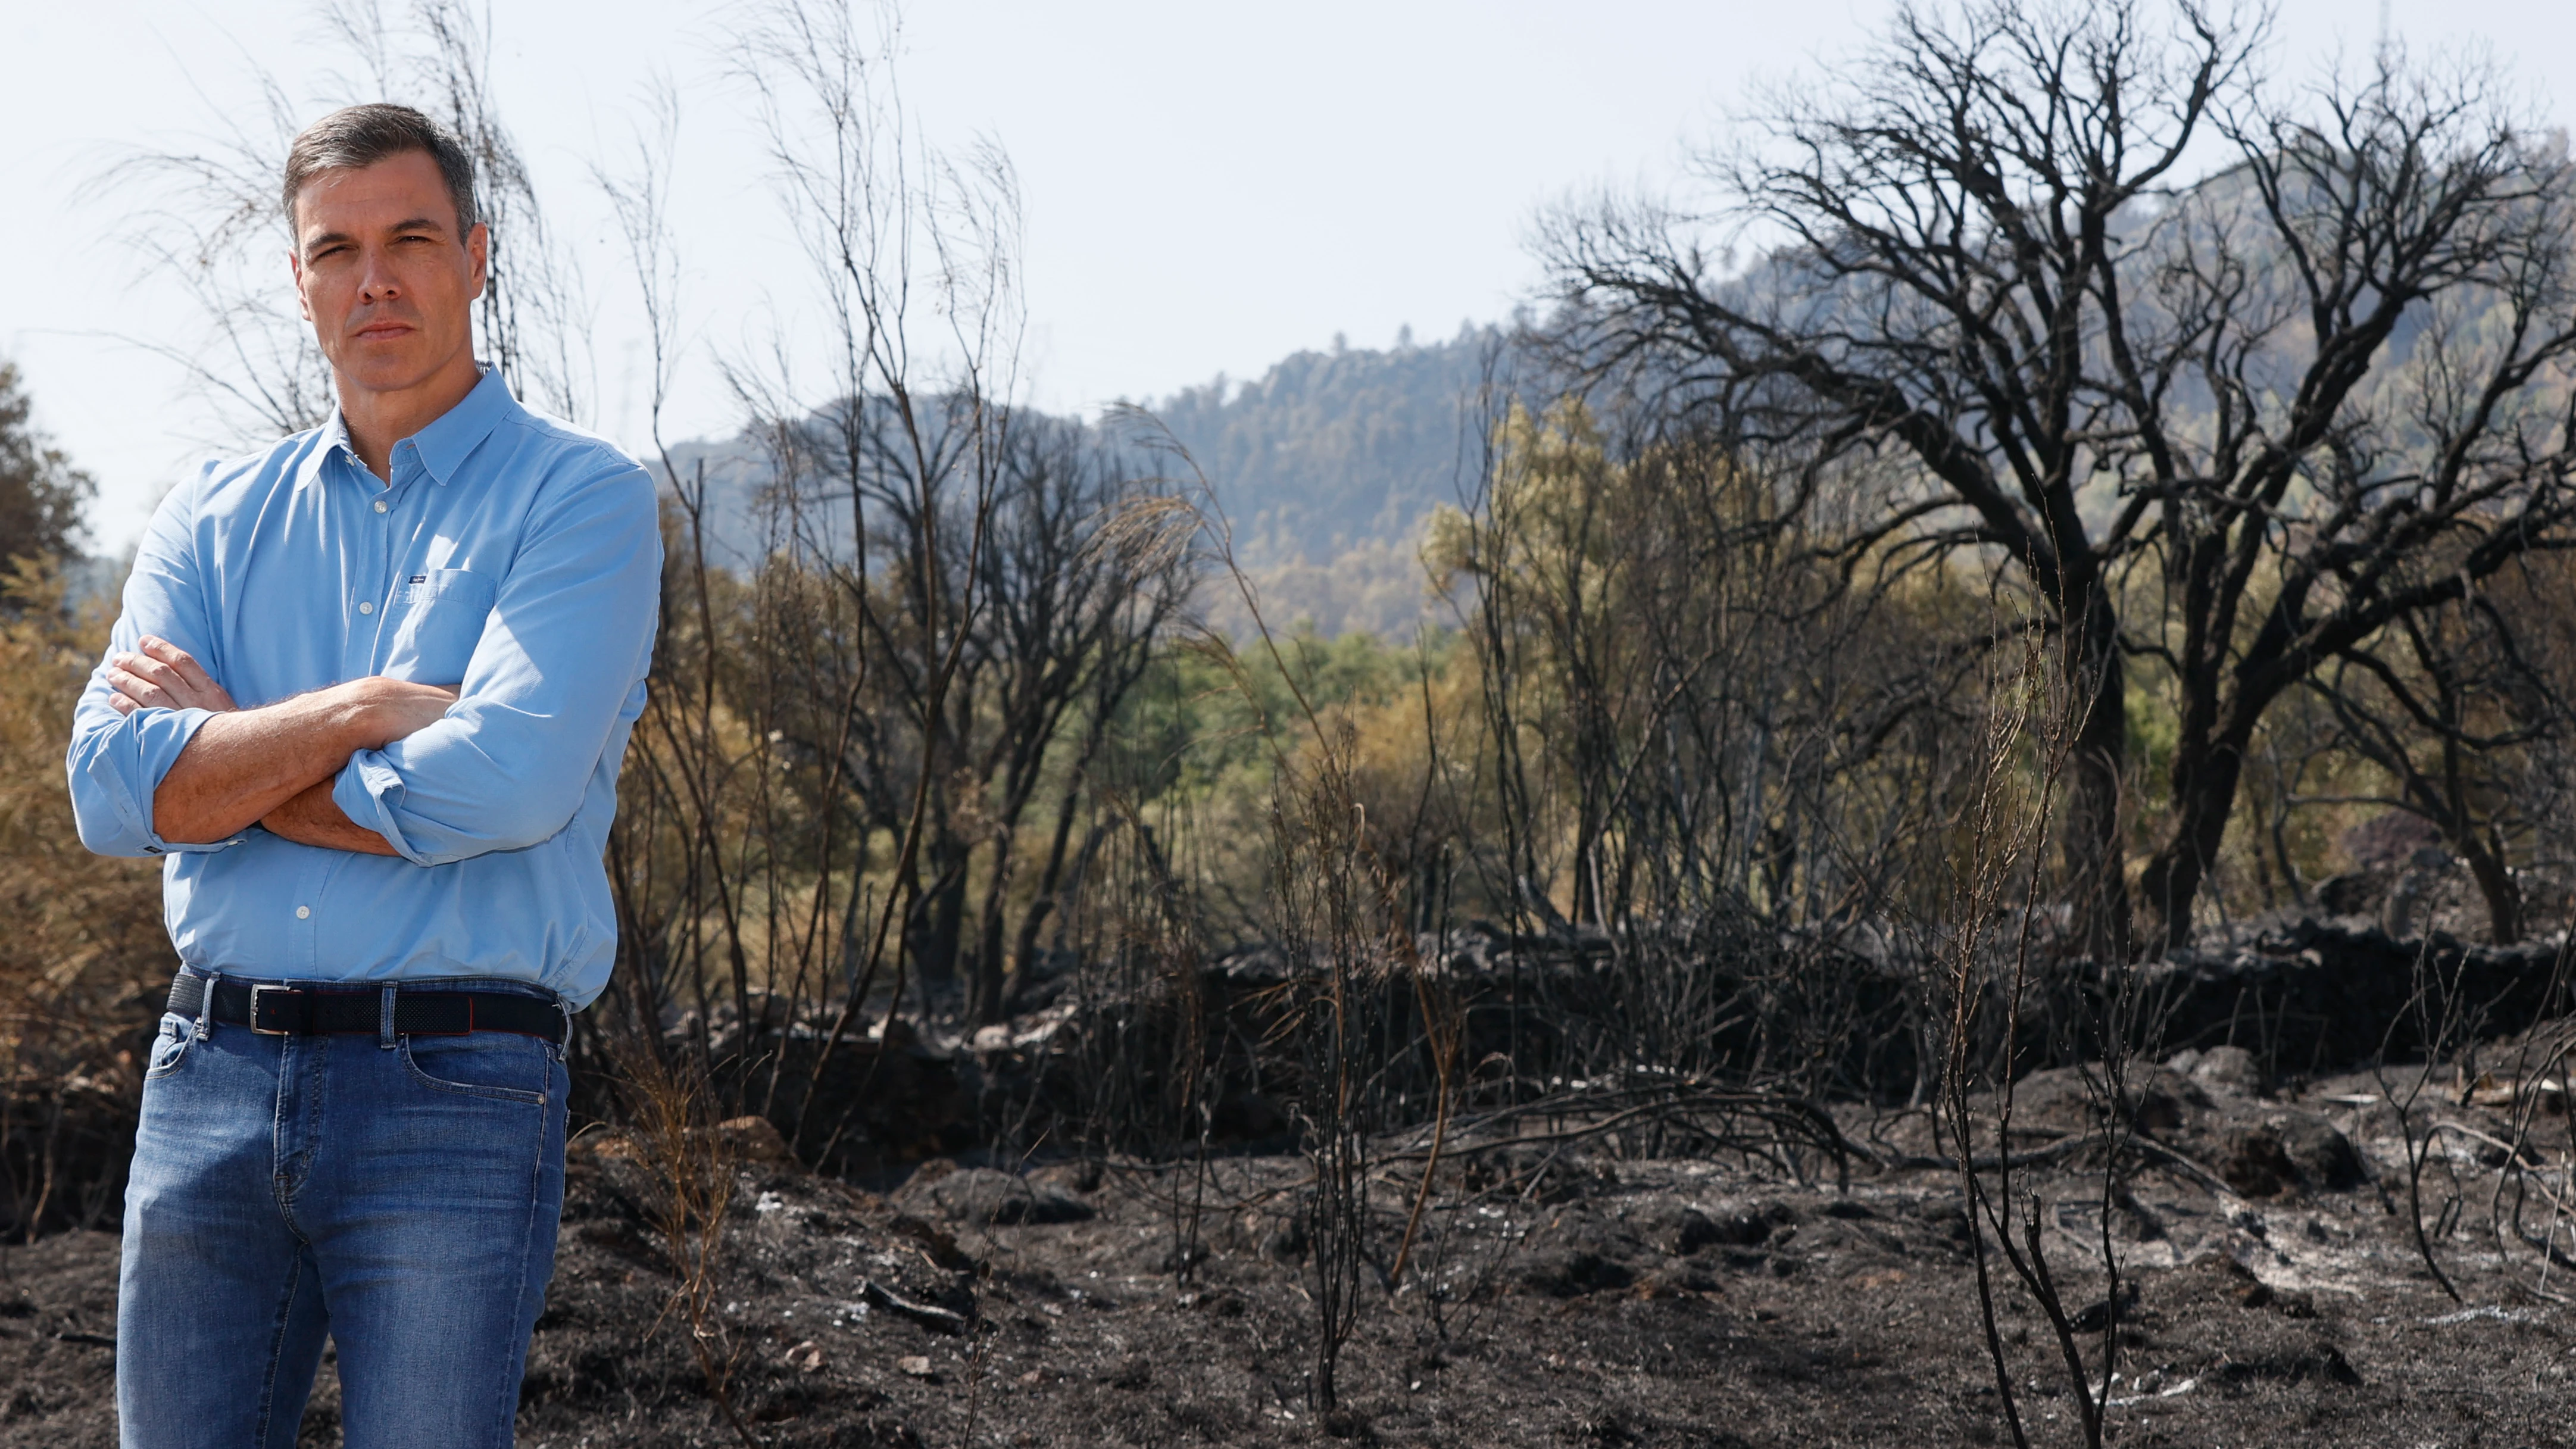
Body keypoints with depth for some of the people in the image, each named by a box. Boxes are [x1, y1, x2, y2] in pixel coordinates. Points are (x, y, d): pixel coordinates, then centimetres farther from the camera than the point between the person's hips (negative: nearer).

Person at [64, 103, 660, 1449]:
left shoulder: (582, 498, -2)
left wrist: (220, 752, -4)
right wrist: (358, 711, -12)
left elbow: (504, 784, -17)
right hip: (209, 1081, 4)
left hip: (457, 1096, -4)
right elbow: (111, 784, -1)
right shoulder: (214, 516, 13)